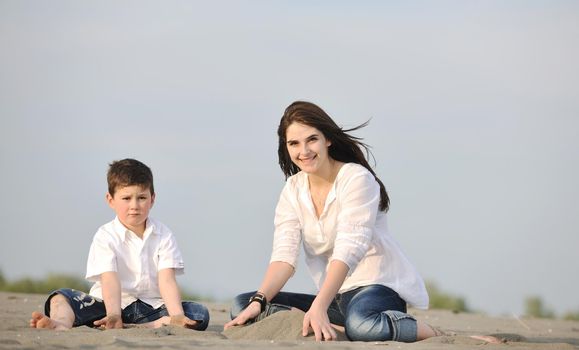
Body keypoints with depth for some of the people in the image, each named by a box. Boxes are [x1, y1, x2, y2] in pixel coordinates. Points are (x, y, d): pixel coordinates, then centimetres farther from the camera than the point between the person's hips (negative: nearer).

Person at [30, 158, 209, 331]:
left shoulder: (164, 236, 1)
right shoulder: (106, 237, -5)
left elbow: (166, 280, -11)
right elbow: (110, 280, -20)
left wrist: (177, 316, -29)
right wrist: (113, 316, -39)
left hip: (151, 307, 2)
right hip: (114, 304, -1)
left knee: (200, 314, -24)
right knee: (62, 297, -22)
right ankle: (62, 325, -59)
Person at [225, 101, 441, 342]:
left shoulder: (357, 179, -12)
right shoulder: (293, 190, 7)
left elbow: (348, 250, -24)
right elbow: (285, 254, -4)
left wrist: (319, 307, -38)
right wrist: (258, 302, -22)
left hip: (379, 286, -7)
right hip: (333, 297, 7)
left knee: (360, 324, -42)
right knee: (242, 306, -9)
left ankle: (426, 332, -11)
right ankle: (335, 329, -23)